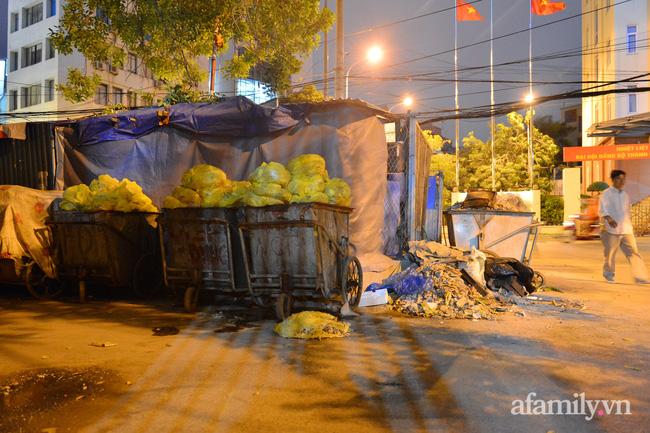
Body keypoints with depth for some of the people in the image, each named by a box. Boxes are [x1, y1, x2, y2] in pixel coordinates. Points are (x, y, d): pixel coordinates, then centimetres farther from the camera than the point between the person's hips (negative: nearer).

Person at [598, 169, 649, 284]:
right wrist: (609, 219, -30)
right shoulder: (606, 194, -2)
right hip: (612, 230, -5)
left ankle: (641, 277, -6)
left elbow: (627, 211, 24)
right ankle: (609, 274, 22)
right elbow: (602, 210, -12)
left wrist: (629, 225, 21)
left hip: (626, 230, 5)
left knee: (633, 252, -4)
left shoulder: (625, 195, 16)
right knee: (610, 253, 4)